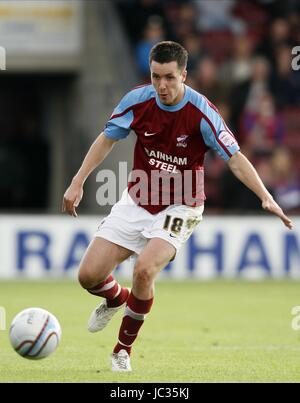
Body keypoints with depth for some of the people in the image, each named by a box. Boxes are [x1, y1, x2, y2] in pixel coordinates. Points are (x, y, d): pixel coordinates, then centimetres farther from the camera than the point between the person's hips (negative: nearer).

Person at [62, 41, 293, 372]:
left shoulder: (201, 112, -20)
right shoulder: (138, 100, -11)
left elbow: (235, 158, -18)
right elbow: (106, 139, 4)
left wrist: (266, 197, -29)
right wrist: (77, 183, 0)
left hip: (179, 207, -4)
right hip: (136, 201, 4)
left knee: (144, 270, -28)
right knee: (89, 275, -5)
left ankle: (123, 348, -5)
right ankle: (116, 299, 35)